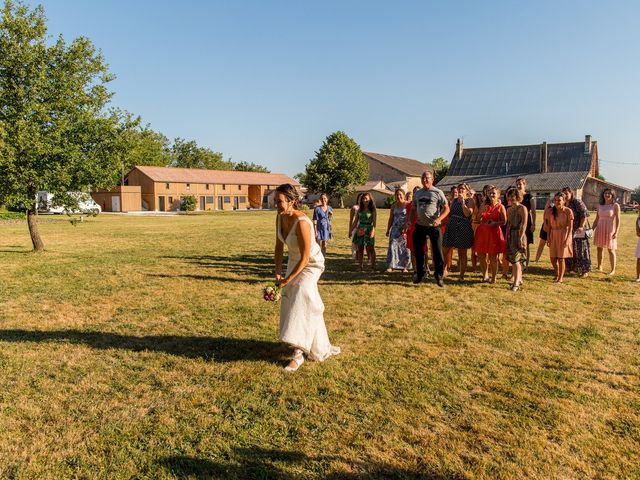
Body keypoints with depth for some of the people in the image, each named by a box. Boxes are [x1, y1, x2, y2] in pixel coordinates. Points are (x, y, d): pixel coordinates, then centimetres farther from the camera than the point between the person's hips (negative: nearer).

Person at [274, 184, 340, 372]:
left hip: (311, 264, -8)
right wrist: (278, 272, -7)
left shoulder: (301, 222, -32)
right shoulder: (280, 217, -9)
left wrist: (287, 279, -24)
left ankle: (298, 354, -7)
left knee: (300, 303, -15)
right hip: (294, 260, 8)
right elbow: (279, 246, 0)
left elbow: (305, 258, -29)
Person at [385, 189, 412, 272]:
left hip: (405, 229, -3)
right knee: (392, 246, -5)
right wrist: (388, 230, 15)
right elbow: (391, 219, 17)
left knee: (405, 247, 0)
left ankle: (405, 266, 10)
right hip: (395, 229, 3)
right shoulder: (393, 206, 11)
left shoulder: (407, 205, -3)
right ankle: (390, 266, -5)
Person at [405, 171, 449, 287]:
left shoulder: (437, 192, -5)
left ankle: (439, 275, 13)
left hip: (434, 226, -5)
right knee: (418, 251, 12)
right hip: (420, 226, 5)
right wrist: (409, 221, 5)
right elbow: (413, 209, 19)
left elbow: (446, 208, -7)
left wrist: (439, 219, -21)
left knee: (437, 251, -1)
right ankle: (419, 273, 27)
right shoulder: (417, 193, 11)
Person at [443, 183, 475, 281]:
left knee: (462, 253, 3)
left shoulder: (469, 201, -1)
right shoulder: (454, 200, 13)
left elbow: (467, 214, -15)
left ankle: (461, 275, 10)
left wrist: (462, 201, -14)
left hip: (464, 229, -4)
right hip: (452, 227, 4)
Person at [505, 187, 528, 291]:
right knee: (513, 260, 11)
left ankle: (516, 283, -12)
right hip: (511, 235, 7)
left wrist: (520, 237, -19)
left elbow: (524, 224, -13)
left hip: (519, 235, -7)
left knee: (516, 260, -12)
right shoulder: (509, 210, 14)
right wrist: (507, 237, 12)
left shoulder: (522, 208, -7)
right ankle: (519, 279, 24)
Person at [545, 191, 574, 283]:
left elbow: (570, 227, -11)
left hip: (564, 235, -4)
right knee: (553, 258, 8)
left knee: (561, 257, -2)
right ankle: (557, 274, 33)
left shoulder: (568, 211, -11)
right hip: (553, 235, 4)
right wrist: (548, 237, 0)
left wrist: (567, 239, -17)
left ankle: (560, 278, 12)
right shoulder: (550, 211, 1)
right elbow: (548, 226, 5)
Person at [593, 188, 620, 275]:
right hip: (600, 229, 4)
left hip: (610, 230, -4)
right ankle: (599, 267, 18)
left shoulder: (615, 206, -4)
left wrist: (616, 232, -15)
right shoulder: (600, 206, 8)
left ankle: (613, 270, 7)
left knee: (611, 250, 0)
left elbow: (618, 220, -7)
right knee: (599, 249, 8)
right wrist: (592, 230, 9)